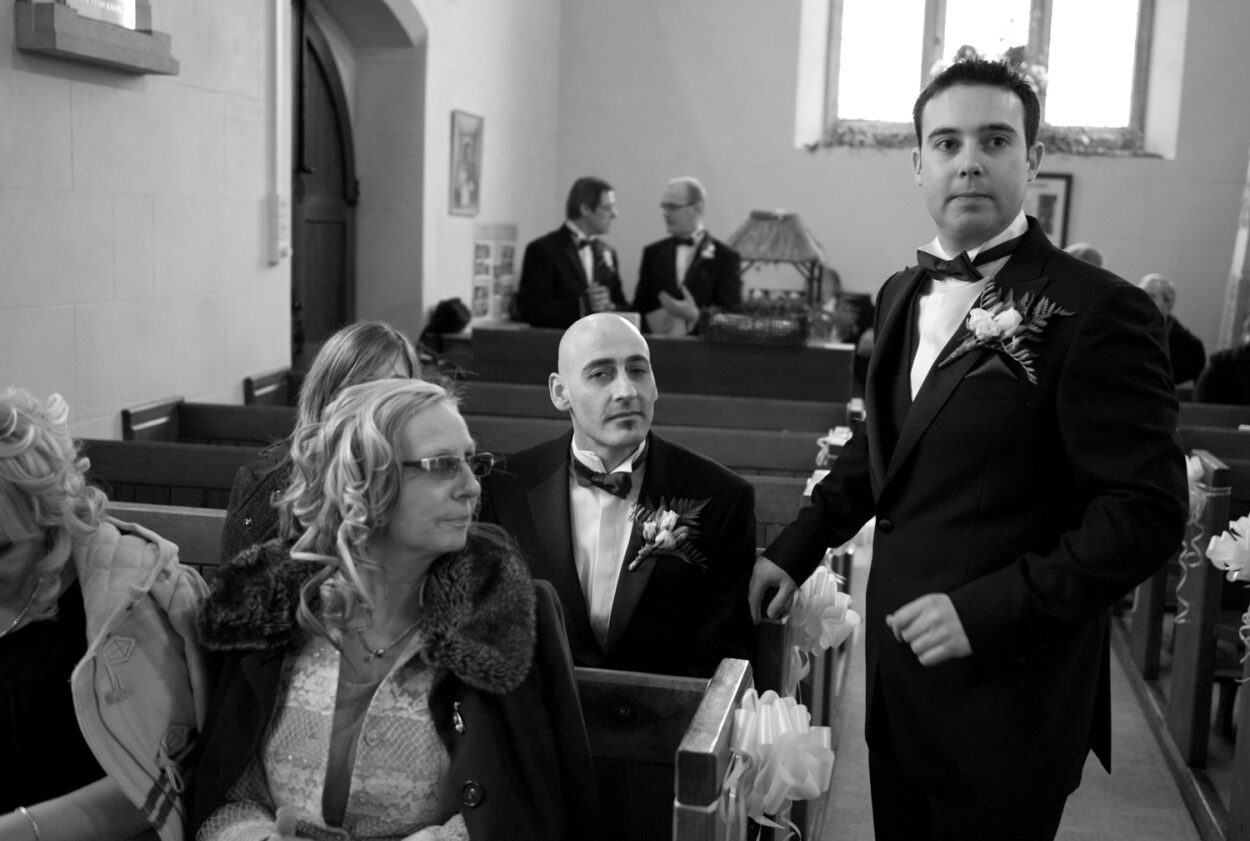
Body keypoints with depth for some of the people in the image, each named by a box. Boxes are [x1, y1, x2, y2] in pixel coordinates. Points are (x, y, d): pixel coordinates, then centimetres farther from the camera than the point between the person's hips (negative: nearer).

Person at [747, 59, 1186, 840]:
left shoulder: (1097, 310, -16)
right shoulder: (904, 294, 8)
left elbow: (1148, 511, -18)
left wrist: (989, 609, -23)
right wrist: (796, 547, 11)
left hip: (1007, 693, -6)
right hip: (898, 673, 6)